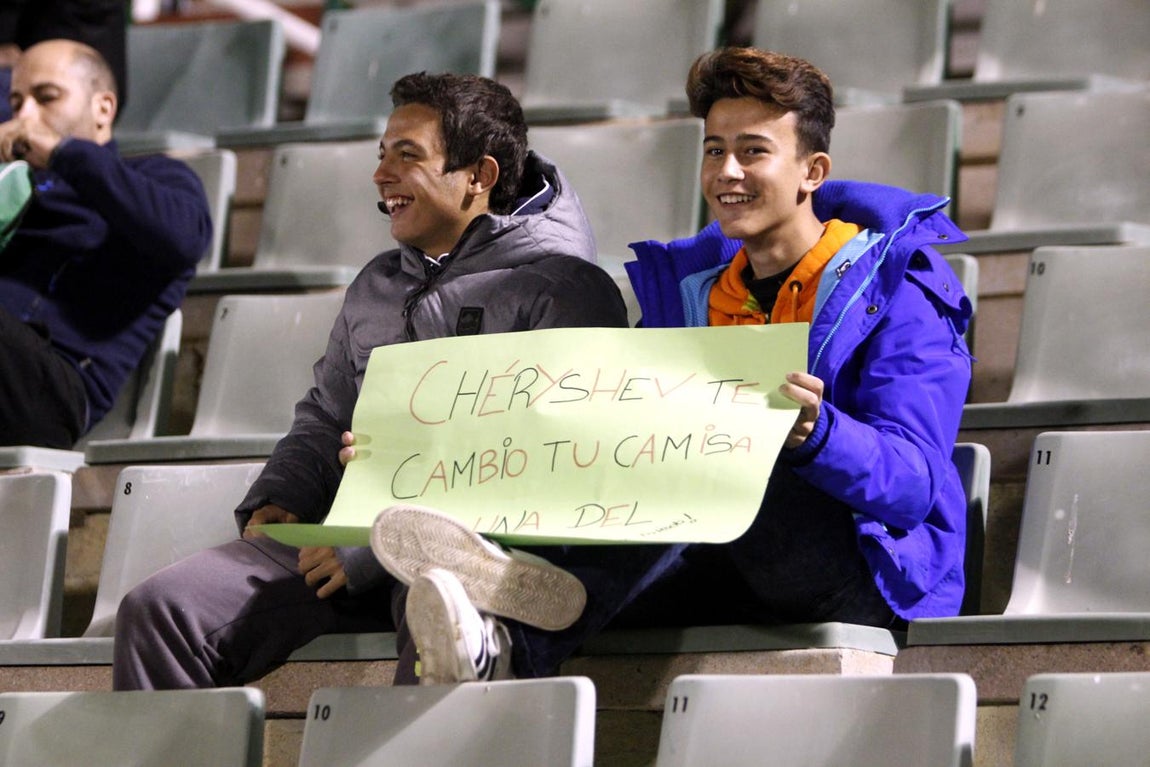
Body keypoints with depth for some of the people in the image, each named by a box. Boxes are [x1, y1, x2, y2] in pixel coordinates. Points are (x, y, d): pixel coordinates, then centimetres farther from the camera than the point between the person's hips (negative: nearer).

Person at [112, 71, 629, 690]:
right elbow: (323, 418, 33)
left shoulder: (559, 285, 0)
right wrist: (275, 500, 8)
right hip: (352, 535, 7)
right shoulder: (378, 284, 27)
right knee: (157, 610, -14)